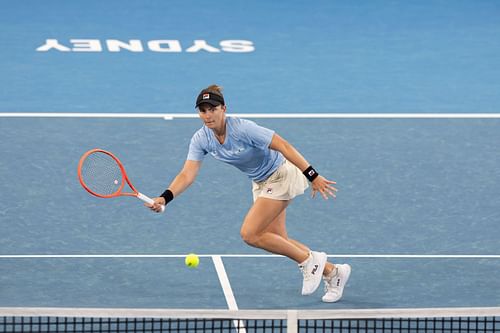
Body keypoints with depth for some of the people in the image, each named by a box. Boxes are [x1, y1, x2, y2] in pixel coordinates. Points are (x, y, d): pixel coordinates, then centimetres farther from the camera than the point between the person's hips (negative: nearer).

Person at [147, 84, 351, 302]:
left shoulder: (242, 129, -29)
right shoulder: (201, 140, -10)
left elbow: (283, 146, -28)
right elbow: (187, 175, -15)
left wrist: (313, 176, -30)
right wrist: (164, 198, -33)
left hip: (281, 175, -8)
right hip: (261, 183, 8)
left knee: (249, 234, -15)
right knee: (278, 241, 9)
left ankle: (309, 260, -1)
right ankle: (333, 272, 25)